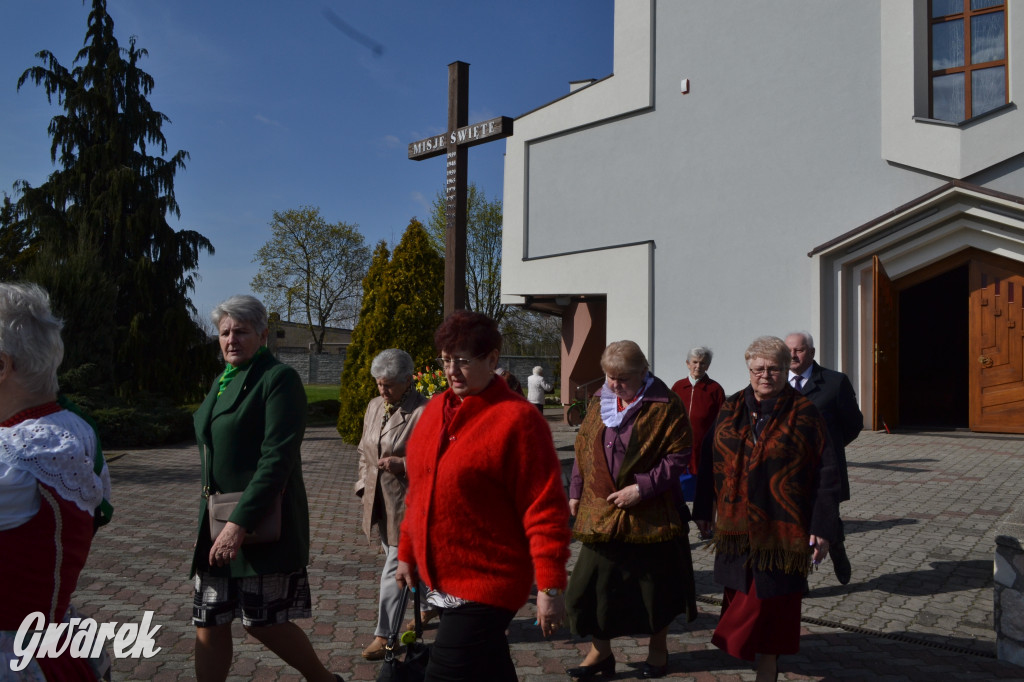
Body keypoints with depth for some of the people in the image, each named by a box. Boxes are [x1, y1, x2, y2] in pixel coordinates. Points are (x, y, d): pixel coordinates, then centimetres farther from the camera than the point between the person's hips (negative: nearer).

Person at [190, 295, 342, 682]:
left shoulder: (279, 378, -11)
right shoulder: (222, 381, 14)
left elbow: (277, 458, -20)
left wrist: (240, 522, -24)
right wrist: (209, 519, 17)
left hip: (263, 523, -8)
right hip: (218, 520, 8)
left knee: (263, 623, 0)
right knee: (209, 624, 8)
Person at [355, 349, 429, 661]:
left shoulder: (423, 412, -17)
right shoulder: (374, 406, 7)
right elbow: (364, 451, 18)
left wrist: (402, 463, -24)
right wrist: (364, 484, 11)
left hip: (406, 500, -7)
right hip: (379, 498, 8)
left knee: (395, 566, -2)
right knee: (403, 559, 19)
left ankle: (384, 633, 9)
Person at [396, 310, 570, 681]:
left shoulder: (517, 418, -16)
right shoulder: (436, 410, 8)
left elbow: (545, 510, -17)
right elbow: (419, 491, 17)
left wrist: (551, 586, -18)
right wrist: (407, 553, 19)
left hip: (487, 584, -7)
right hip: (442, 578, 7)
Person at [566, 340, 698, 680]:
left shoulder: (665, 405, -11)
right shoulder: (599, 401, 6)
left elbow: (678, 455, -12)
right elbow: (583, 448, 14)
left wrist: (643, 487, -19)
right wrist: (576, 491, 11)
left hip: (650, 512, -4)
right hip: (600, 512, 4)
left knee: (654, 582, 11)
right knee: (592, 581, 4)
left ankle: (658, 649, 34)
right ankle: (600, 653, 23)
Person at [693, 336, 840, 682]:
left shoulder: (804, 414, -5)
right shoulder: (730, 410, 7)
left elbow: (825, 474, -6)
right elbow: (711, 462, 12)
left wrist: (823, 528, -9)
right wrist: (703, 509, 12)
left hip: (781, 530, -4)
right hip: (737, 524, 4)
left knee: (771, 598, 1)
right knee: (741, 595, 11)